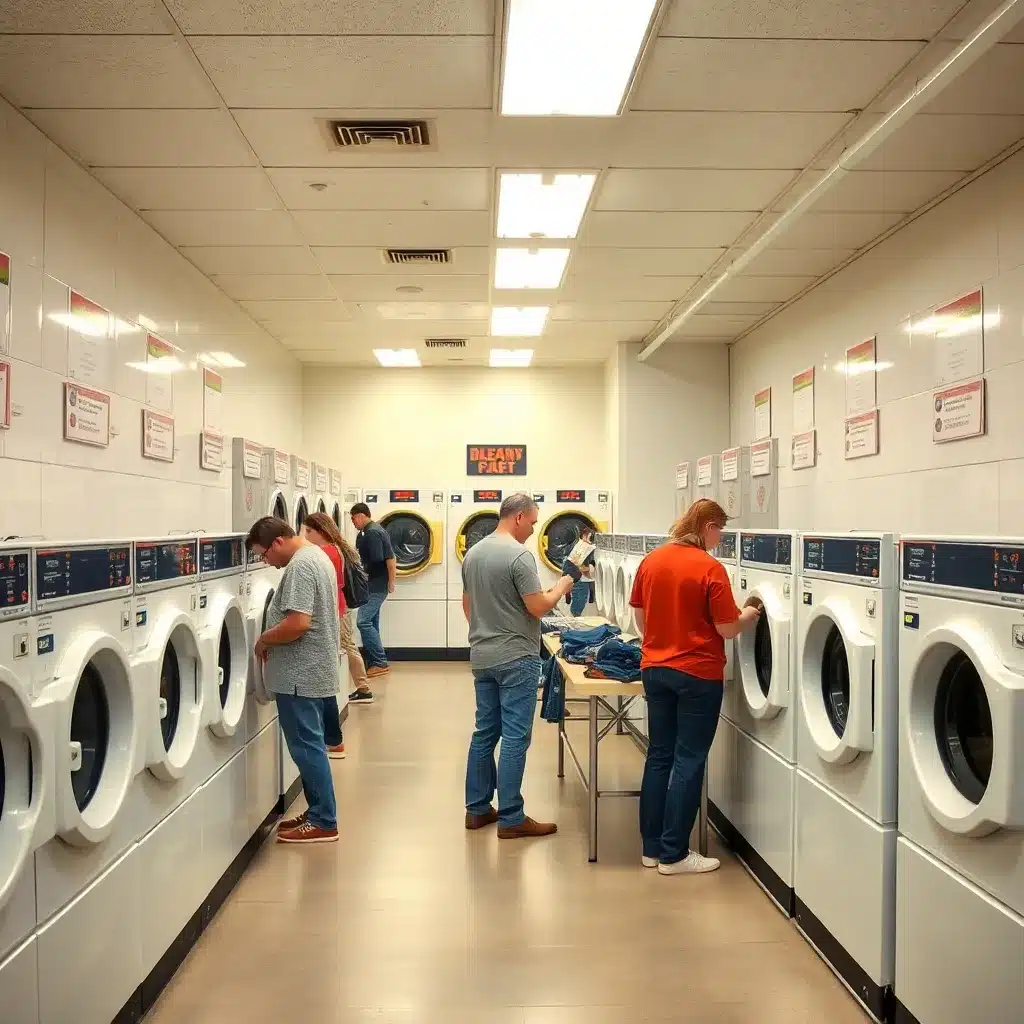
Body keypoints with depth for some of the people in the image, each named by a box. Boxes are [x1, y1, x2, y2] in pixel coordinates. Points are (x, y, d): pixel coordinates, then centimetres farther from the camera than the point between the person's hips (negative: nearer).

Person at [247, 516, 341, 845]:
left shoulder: (299, 565, -19)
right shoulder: (316, 555, 13)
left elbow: (298, 623, -28)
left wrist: (263, 640, -12)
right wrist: (271, 640, 15)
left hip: (301, 674, -11)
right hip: (310, 670, 11)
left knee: (307, 747, -2)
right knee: (309, 745, 16)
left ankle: (323, 822, 6)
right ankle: (317, 812, 25)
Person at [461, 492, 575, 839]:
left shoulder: (473, 553, 9)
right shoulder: (519, 556, -16)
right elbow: (538, 608, -17)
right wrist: (561, 587, 0)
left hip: (482, 657, 8)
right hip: (515, 658, -8)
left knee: (485, 731, 14)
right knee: (514, 737, -2)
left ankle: (477, 809, 21)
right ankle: (510, 819, 2)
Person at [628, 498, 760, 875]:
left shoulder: (651, 560, 3)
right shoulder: (710, 568, -15)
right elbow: (727, 629, -12)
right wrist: (748, 616, 8)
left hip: (655, 669, 6)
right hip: (697, 675, -6)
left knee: (659, 756, 13)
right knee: (688, 761, 3)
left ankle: (652, 847, 20)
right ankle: (673, 854, 9)